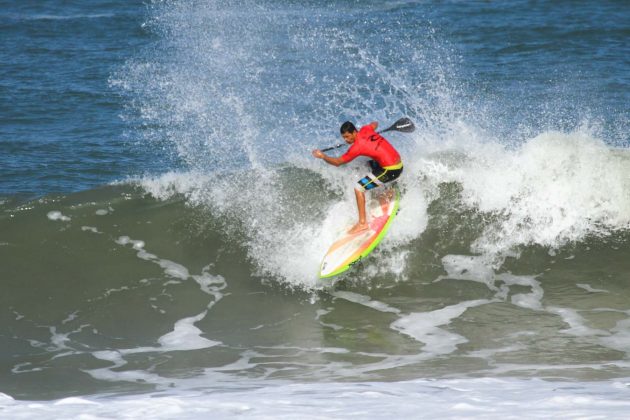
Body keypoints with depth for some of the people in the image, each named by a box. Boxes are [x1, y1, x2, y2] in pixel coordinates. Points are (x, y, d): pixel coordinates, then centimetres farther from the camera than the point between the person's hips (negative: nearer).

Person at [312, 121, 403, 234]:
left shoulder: (357, 147, -18)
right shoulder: (365, 129, 2)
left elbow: (337, 162, -9)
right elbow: (375, 124, 28)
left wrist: (322, 156, 1)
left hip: (391, 171, -9)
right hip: (398, 162, 9)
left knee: (359, 188, -11)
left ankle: (362, 223, -12)